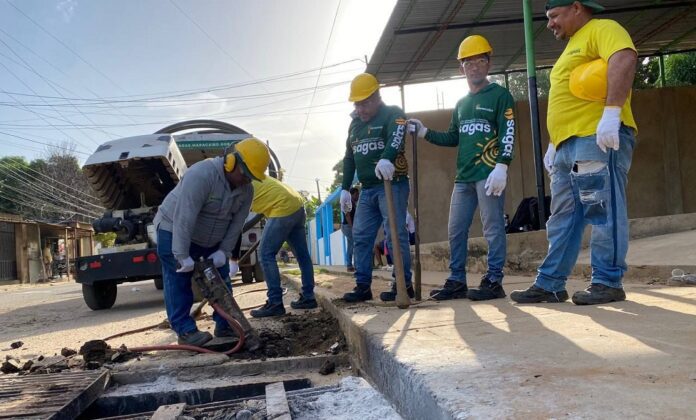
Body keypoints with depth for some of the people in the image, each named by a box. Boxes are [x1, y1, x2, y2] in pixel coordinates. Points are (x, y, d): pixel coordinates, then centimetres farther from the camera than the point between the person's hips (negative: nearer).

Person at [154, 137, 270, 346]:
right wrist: (182, 256, -36)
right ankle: (185, 331, 1)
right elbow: (184, 217, -36)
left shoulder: (246, 190, -9)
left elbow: (236, 223, -5)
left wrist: (223, 252, -14)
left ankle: (225, 325, 16)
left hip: (211, 239, 7)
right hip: (175, 233, -7)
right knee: (179, 282, -5)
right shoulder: (201, 174, -33)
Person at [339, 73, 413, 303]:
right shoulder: (355, 123, 18)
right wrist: (345, 188, 17)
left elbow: (397, 136, -28)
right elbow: (349, 158, 22)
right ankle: (363, 286, 11)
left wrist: (386, 158, -48)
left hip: (392, 185, -7)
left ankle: (404, 284, 0)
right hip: (367, 189, 8)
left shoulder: (393, 114, -5)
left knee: (395, 235, -9)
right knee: (360, 237, 5)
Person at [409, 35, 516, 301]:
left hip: (489, 174, -7)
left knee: (492, 229, -4)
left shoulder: (499, 95, 0)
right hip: (463, 177, 7)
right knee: (456, 230, 8)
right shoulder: (461, 104, 21)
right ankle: (457, 281, 16)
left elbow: (508, 135, -9)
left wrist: (501, 167, -20)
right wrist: (425, 133, 12)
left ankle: (494, 281, 2)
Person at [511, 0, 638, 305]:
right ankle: (550, 284, 12)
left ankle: (608, 283, -1)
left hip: (599, 139, -10)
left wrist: (611, 112, -30)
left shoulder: (602, 29, -1)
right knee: (562, 220, 8)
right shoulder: (573, 46, 29)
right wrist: (554, 144, 26)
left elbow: (624, 60, -21)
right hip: (569, 145, 10)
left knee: (604, 212, -7)